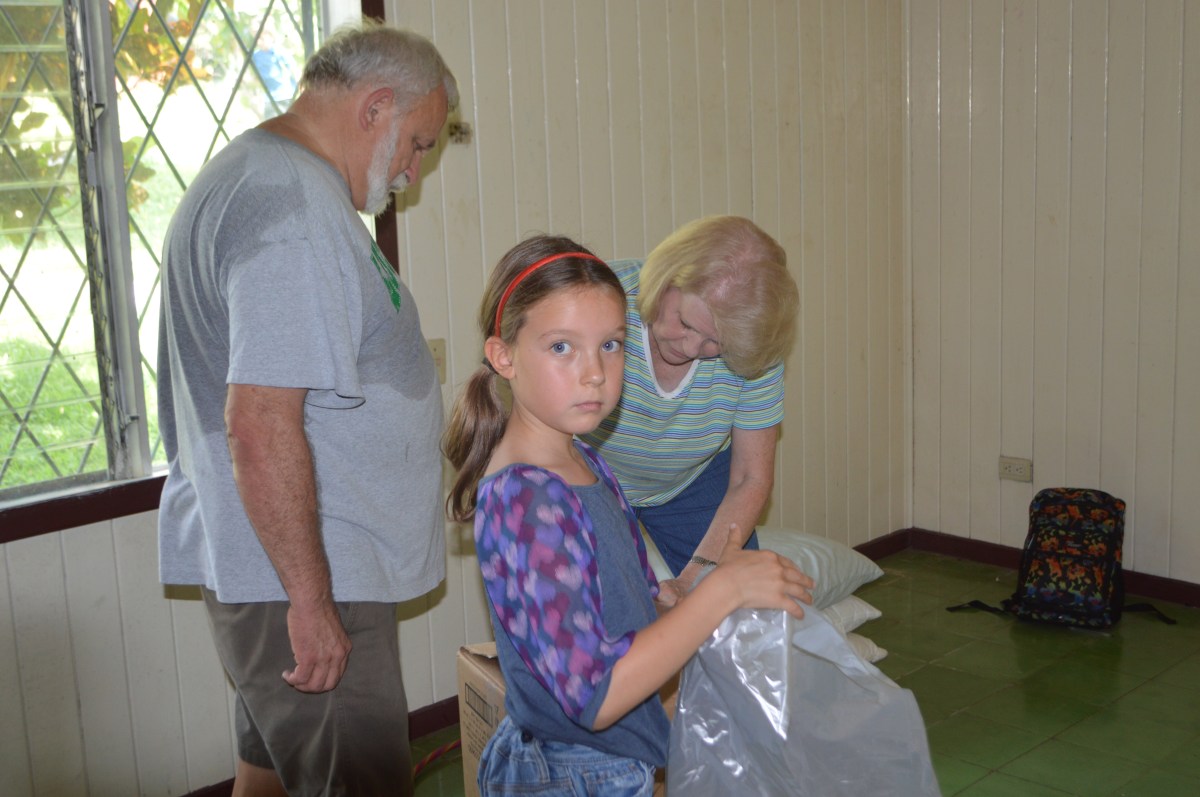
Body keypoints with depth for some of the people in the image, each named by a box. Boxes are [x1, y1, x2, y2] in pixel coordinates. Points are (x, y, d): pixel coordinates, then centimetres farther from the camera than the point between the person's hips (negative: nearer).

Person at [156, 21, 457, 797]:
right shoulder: (296, 209, -21)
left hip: (281, 561, 11)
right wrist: (311, 600, -22)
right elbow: (261, 426, -27)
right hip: (299, 577, -11)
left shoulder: (250, 173, 15)